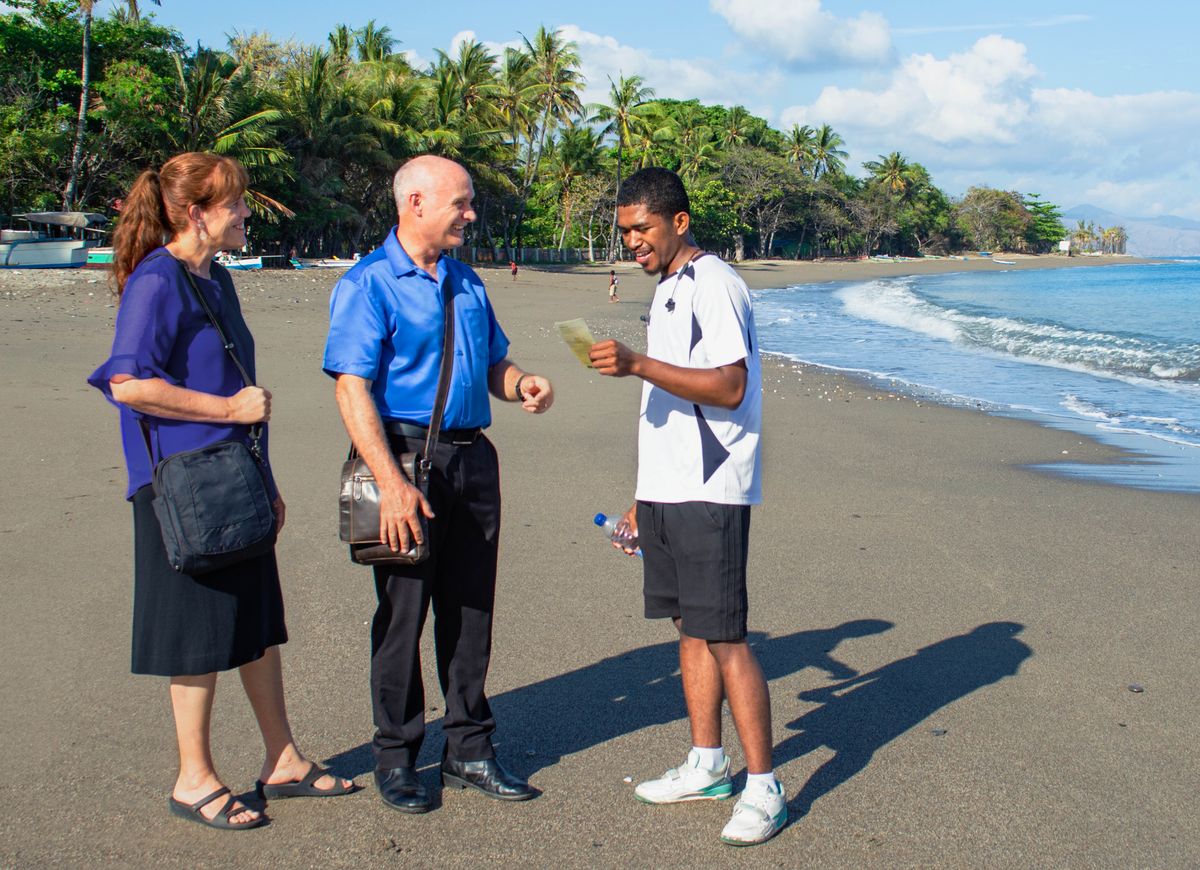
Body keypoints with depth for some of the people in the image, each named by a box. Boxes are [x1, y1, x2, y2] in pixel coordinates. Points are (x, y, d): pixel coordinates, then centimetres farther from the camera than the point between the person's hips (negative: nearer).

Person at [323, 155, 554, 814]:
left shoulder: (465, 282, 15)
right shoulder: (368, 284, -7)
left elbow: (492, 361, 24)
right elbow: (352, 389, -16)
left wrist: (521, 384, -1)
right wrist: (392, 483, -24)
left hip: (473, 457, 7)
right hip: (409, 455, -6)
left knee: (471, 609, 11)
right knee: (403, 611, 2)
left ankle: (468, 750, 23)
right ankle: (396, 758, 16)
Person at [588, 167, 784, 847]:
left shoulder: (714, 285, -10)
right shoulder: (669, 291, 19)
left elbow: (729, 387, -21)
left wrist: (638, 364, -25)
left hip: (710, 492, -9)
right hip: (669, 490, 9)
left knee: (724, 638, -7)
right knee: (691, 627, 13)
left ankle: (764, 787, 1)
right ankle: (708, 766, 24)